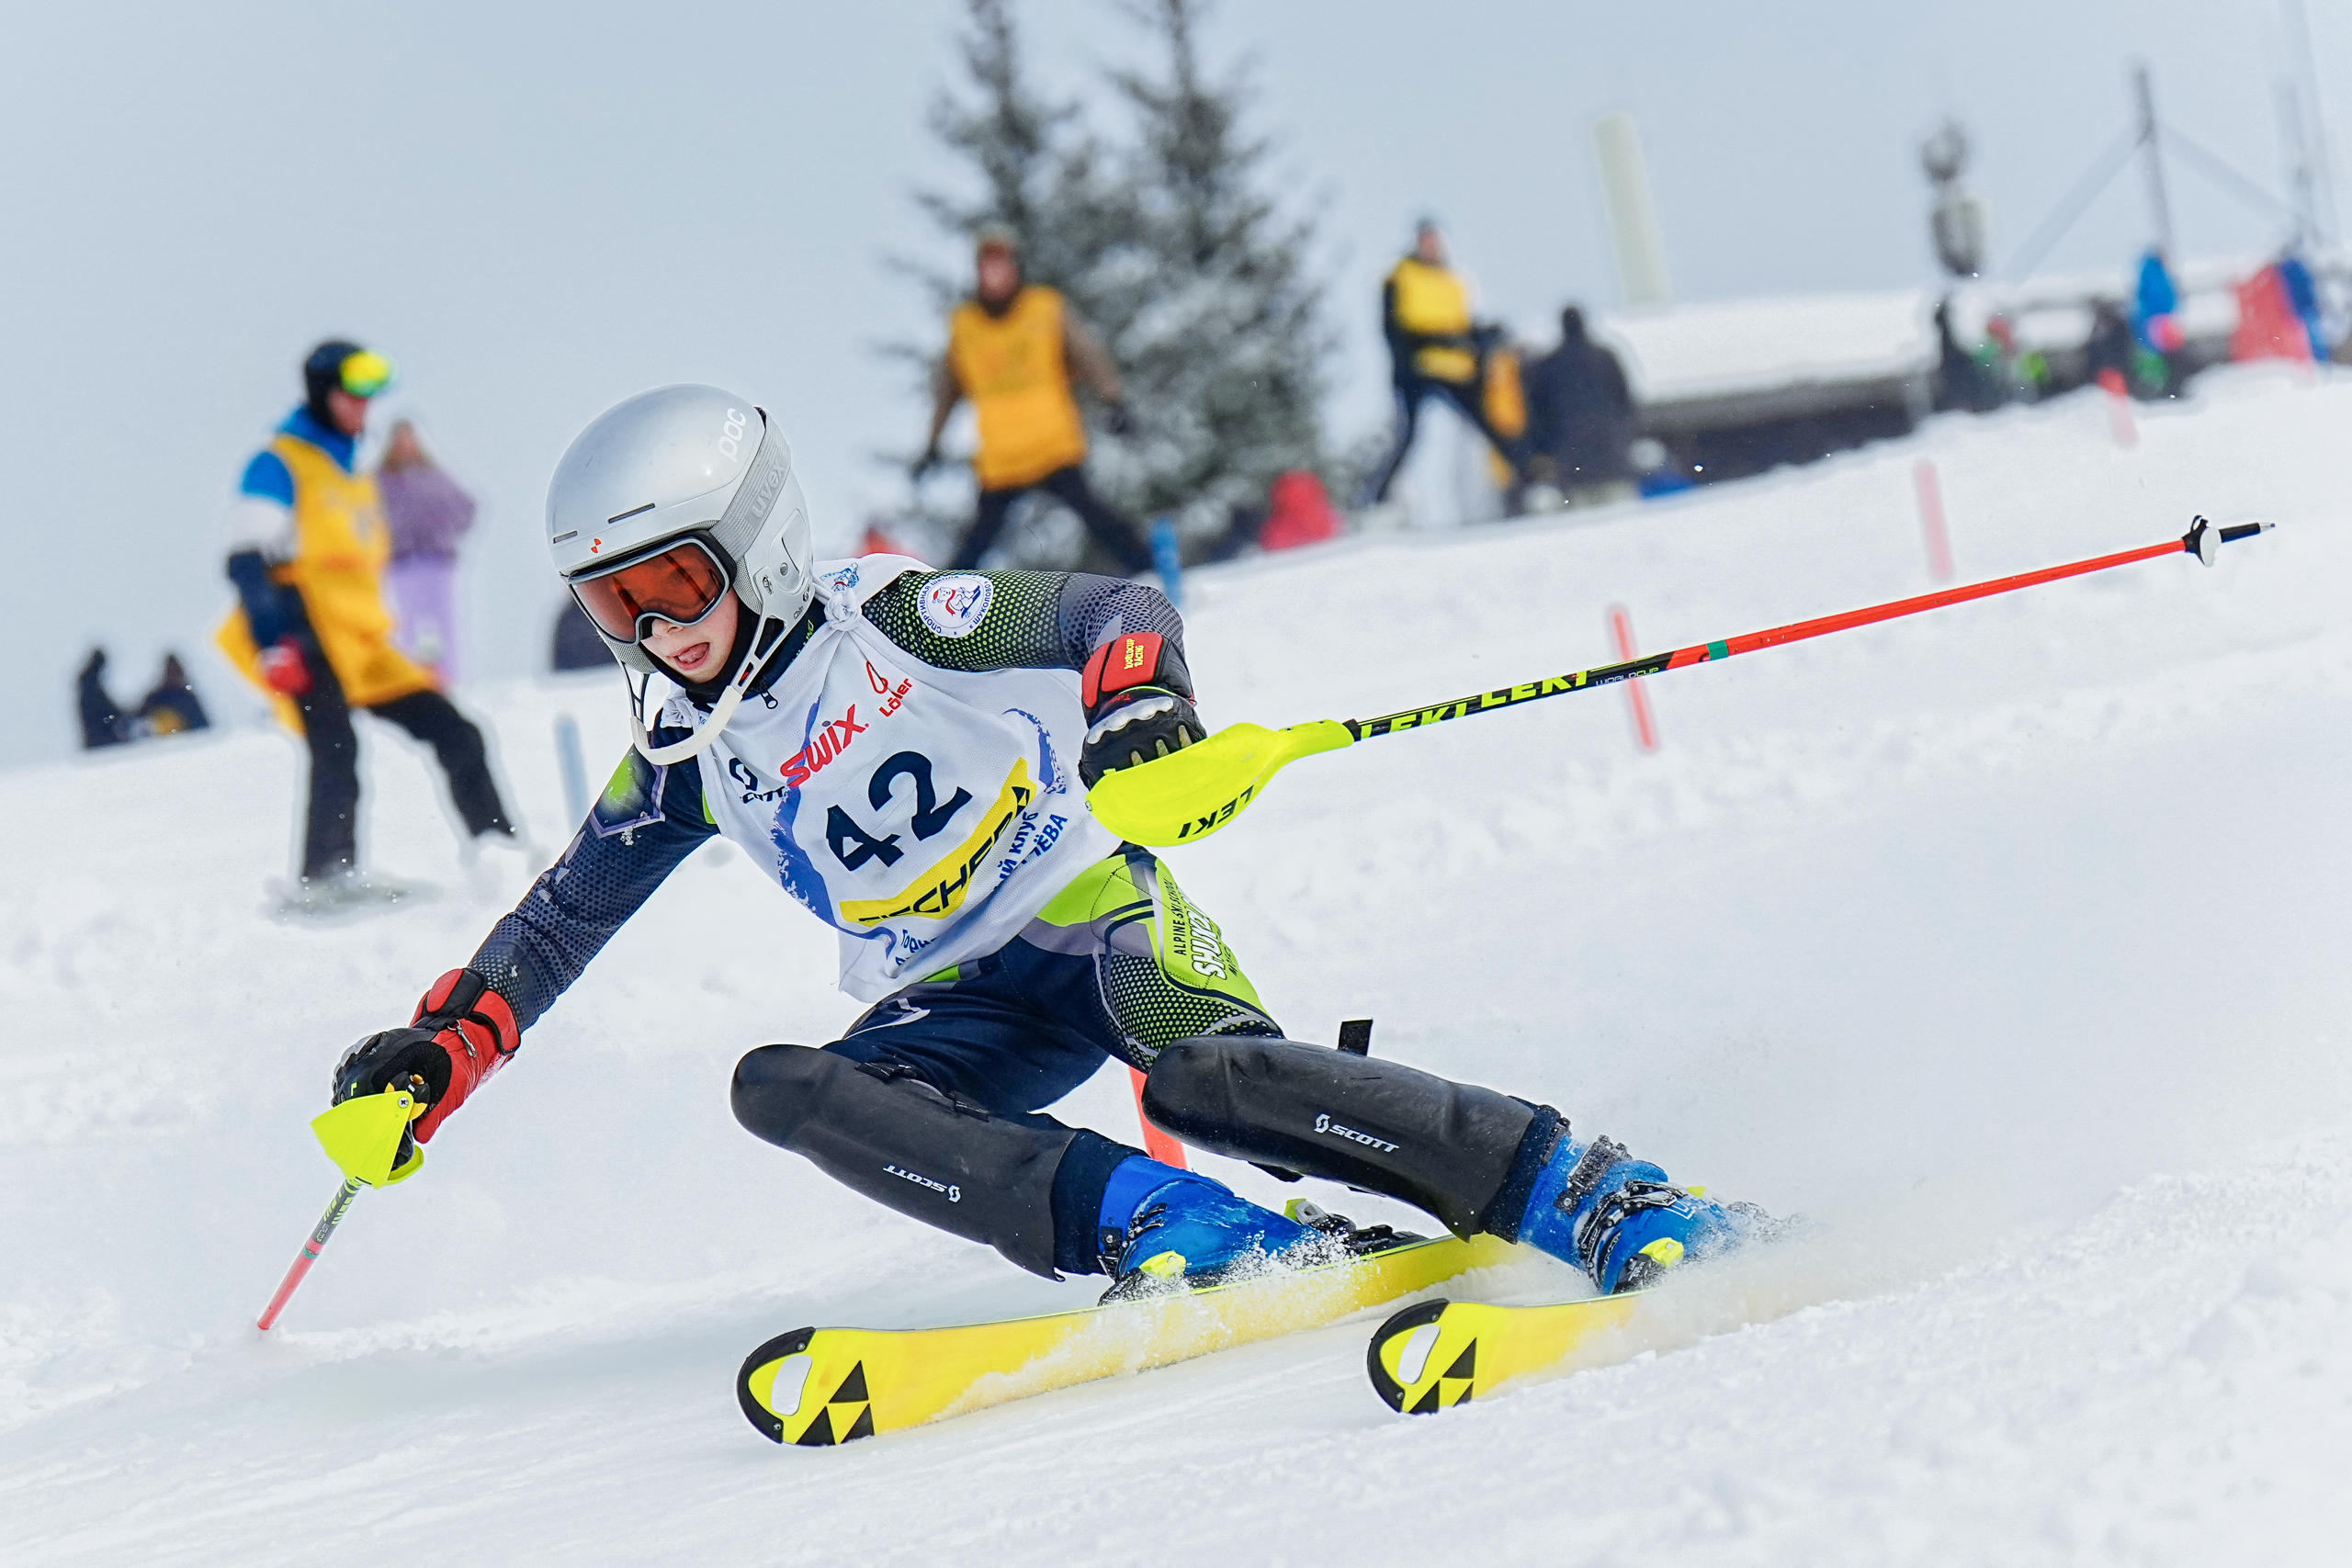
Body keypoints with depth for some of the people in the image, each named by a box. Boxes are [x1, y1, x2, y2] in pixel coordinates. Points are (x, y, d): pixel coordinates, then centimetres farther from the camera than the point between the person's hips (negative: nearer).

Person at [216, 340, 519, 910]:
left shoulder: (355, 478, 25)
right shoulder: (279, 466, -1)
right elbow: (248, 563, -10)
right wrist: (272, 641, -20)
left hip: (361, 645, 8)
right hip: (309, 644, -8)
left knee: (455, 735, 3)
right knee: (336, 753, -26)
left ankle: (499, 851, 6)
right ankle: (325, 880, -30)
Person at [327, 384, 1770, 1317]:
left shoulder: (891, 621, -6)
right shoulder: (686, 751, 10)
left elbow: (1122, 613, -7)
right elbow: (562, 917, 20)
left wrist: (1140, 704, -29)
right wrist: (444, 1048, 8)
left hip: (1095, 904, -6)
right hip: (962, 1010, 6)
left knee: (1206, 1072, -37)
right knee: (783, 1089, -25)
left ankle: (1607, 1203, -36)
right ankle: (1190, 1233, -38)